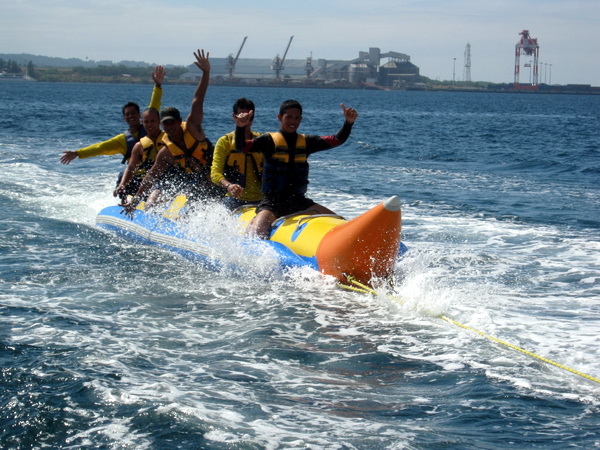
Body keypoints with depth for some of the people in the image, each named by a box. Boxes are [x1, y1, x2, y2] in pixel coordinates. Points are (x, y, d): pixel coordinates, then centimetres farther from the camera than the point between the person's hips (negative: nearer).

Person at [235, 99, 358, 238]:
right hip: (272, 201, -4)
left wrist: (349, 122, -11)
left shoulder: (307, 142, 14)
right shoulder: (269, 140, 2)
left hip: (299, 201, 4)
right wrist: (241, 127, -32)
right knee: (256, 234, -30)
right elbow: (241, 147, -12)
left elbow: (337, 140, 7)